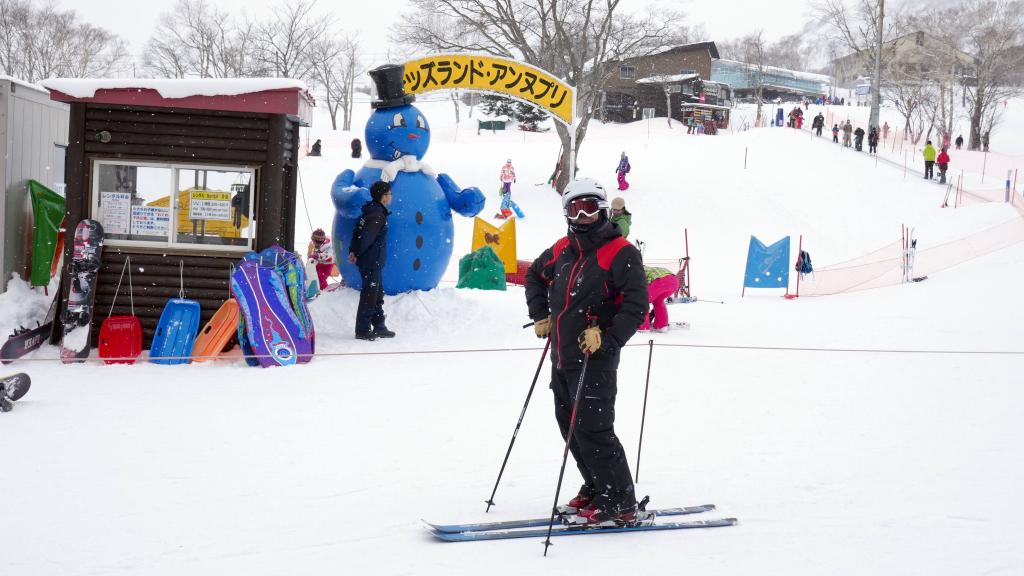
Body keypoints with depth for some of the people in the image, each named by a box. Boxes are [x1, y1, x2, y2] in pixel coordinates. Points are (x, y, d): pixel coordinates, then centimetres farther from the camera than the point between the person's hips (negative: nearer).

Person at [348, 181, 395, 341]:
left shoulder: (369, 211, 13)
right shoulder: (378, 216, -19)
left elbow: (357, 231, 13)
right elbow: (366, 237, -25)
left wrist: (352, 251, 5)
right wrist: (357, 254, -12)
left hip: (374, 263, 10)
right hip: (372, 262, -10)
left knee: (378, 294, 17)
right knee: (369, 295, -5)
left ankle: (379, 327, 24)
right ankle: (362, 330, -1)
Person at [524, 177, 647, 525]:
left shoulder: (621, 254, -10)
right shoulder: (563, 249, 10)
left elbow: (636, 306, -14)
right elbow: (535, 275, 30)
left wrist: (606, 338, -22)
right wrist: (540, 315, 20)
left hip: (595, 358, -8)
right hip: (562, 356, 8)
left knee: (592, 429, -10)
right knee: (569, 426, 15)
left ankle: (620, 503, -1)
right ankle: (596, 488, 29)